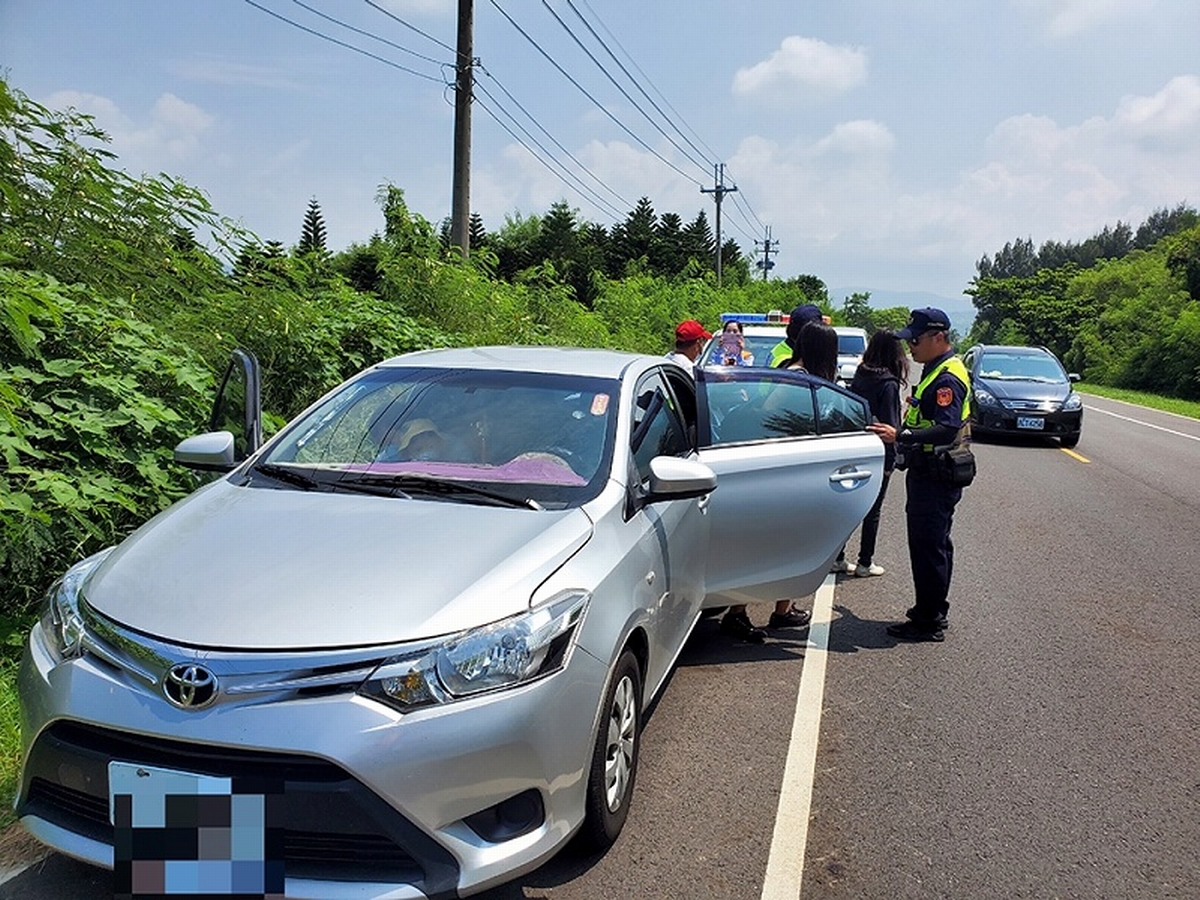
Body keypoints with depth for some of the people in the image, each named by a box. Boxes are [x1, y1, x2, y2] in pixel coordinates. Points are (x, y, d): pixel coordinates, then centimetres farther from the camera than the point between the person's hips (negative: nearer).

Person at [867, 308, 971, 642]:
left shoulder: (948, 378, -19)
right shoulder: (935, 370, 15)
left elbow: (947, 430, -30)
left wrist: (901, 436, -34)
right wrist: (901, 433, 21)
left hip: (936, 478, -11)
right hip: (928, 474, 11)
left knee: (928, 546, -5)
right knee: (933, 543, 19)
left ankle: (928, 622, 3)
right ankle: (932, 610, 31)